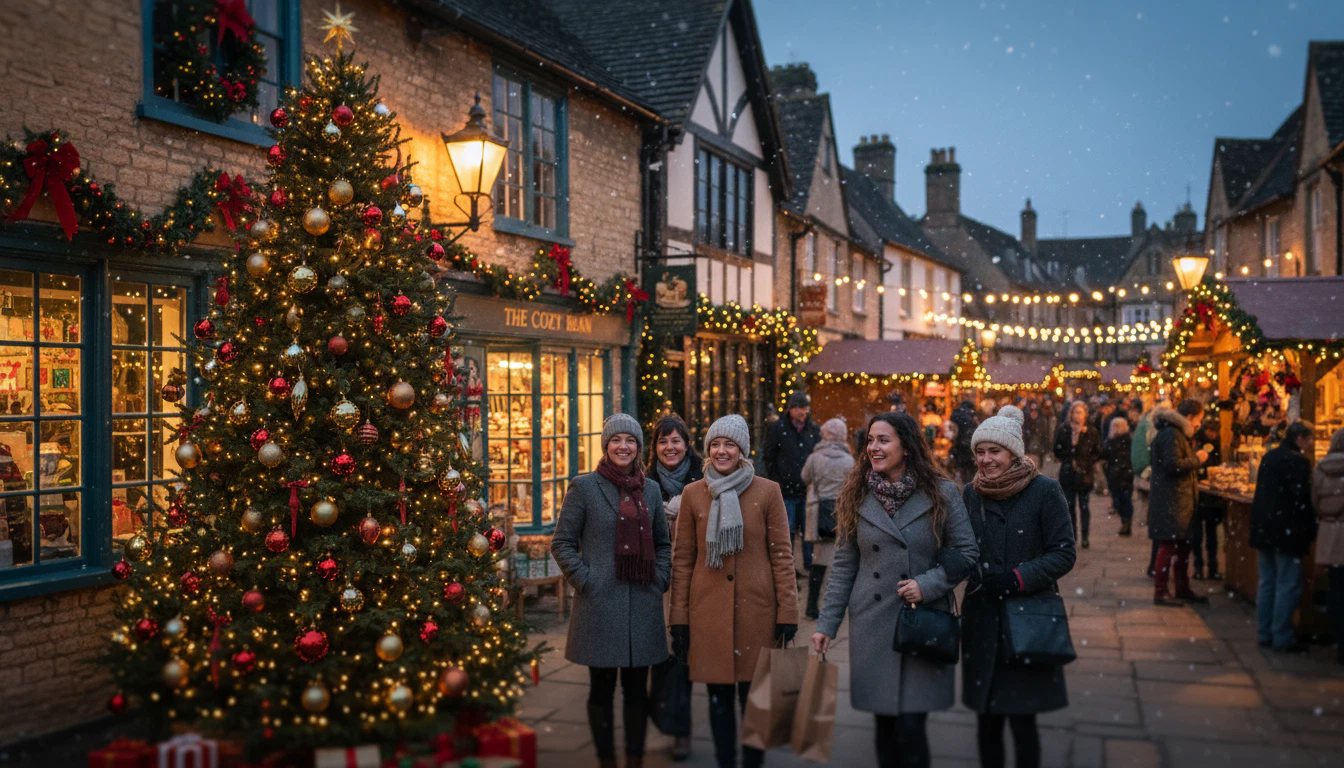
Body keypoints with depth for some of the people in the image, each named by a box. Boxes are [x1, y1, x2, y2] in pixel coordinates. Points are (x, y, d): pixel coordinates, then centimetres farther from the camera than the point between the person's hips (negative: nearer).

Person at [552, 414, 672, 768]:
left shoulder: (651, 489, 11)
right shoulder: (584, 487, -1)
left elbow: (662, 543, 20)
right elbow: (562, 543, 1)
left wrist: (660, 580, 6)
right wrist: (584, 580, -8)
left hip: (643, 606, 4)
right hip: (600, 606, -3)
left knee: (637, 688, 8)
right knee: (602, 688, 3)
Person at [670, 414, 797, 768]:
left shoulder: (768, 491, 0)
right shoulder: (693, 494, 4)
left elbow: (782, 554, 0)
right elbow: (683, 559, 6)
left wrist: (788, 613, -5)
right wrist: (679, 619, 2)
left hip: (756, 610, -1)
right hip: (708, 610, 1)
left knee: (754, 697, 5)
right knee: (719, 698, 8)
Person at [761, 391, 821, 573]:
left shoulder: (815, 430, 10)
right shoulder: (777, 428, 1)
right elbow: (768, 458, 3)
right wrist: (776, 483, -2)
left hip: (809, 490, 3)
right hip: (786, 490, -3)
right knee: (786, 530, -1)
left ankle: (809, 565, 15)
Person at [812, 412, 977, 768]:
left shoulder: (942, 493, -1)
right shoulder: (857, 497, 5)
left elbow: (966, 553, 1)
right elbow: (843, 566, 8)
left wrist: (926, 585, -13)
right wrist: (827, 623, 4)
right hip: (872, 624, 2)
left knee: (911, 726, -7)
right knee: (885, 722, 7)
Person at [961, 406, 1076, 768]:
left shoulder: (1045, 491, -7)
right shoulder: (972, 493, 6)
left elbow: (1064, 554, -6)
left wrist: (1016, 578, -17)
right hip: (982, 619, 4)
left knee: (1022, 718, -2)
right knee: (987, 717, 7)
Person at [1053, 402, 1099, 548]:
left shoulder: (1091, 432, 4)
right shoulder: (1063, 430, 2)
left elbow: (1097, 452, 6)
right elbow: (1058, 452, 0)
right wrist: (1071, 447, -13)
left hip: (1085, 473, 0)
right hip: (1068, 473, 0)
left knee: (1084, 506, -2)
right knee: (1070, 506, 3)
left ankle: (1085, 536, 4)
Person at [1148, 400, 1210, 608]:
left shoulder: (1176, 433, 19)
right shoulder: (1170, 435, -16)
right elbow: (1173, 465, -24)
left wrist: (1196, 458, 15)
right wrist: (1197, 459, -12)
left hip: (1180, 499, 11)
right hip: (1170, 501, -11)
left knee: (1183, 545, 16)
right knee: (1168, 545, -8)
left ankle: (1182, 588, 25)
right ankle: (1160, 593, -5)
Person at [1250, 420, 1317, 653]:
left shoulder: (1269, 457, 10)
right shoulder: (1298, 462, -15)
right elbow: (1303, 501, -16)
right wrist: (1310, 533, -8)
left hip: (1263, 528, 8)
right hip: (1286, 532, -8)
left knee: (1267, 582, 14)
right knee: (1288, 586, -1)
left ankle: (1264, 634, 18)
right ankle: (1283, 638, 2)